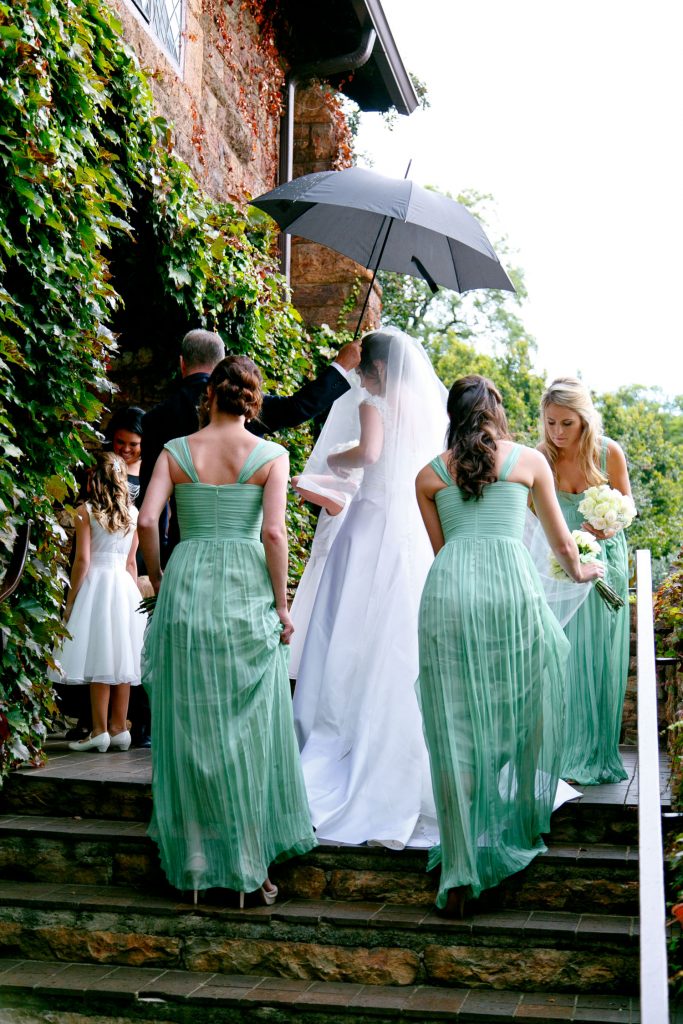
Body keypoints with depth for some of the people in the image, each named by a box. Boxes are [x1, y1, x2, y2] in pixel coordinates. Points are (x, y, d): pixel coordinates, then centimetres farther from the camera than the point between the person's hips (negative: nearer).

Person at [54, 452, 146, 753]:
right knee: (121, 660, 6)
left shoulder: (86, 511, -6)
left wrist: (70, 600, -5)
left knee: (99, 660, -4)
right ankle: (118, 729, 10)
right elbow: (131, 562, 11)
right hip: (124, 588, 5)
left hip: (96, 584, -5)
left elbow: (82, 559, -10)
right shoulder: (132, 513, 9)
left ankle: (100, 732, -3)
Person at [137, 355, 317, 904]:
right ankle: (249, 863, 12)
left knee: (189, 727, 10)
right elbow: (274, 533, -10)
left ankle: (193, 860, 17)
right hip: (246, 590, -1)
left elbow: (147, 520, -5)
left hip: (185, 587, 2)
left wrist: (160, 583, 8)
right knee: (248, 728, 7)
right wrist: (281, 605, -2)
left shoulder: (176, 451, 3)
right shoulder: (271, 456, -1)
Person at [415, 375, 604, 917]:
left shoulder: (429, 475, 17)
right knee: (524, 717, 19)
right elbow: (561, 540, 26)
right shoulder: (530, 460, 15)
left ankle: (460, 872, -1)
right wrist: (580, 571, 47)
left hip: (447, 589, 1)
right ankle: (524, 829, 34)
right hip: (512, 585, -1)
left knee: (456, 732, 2)